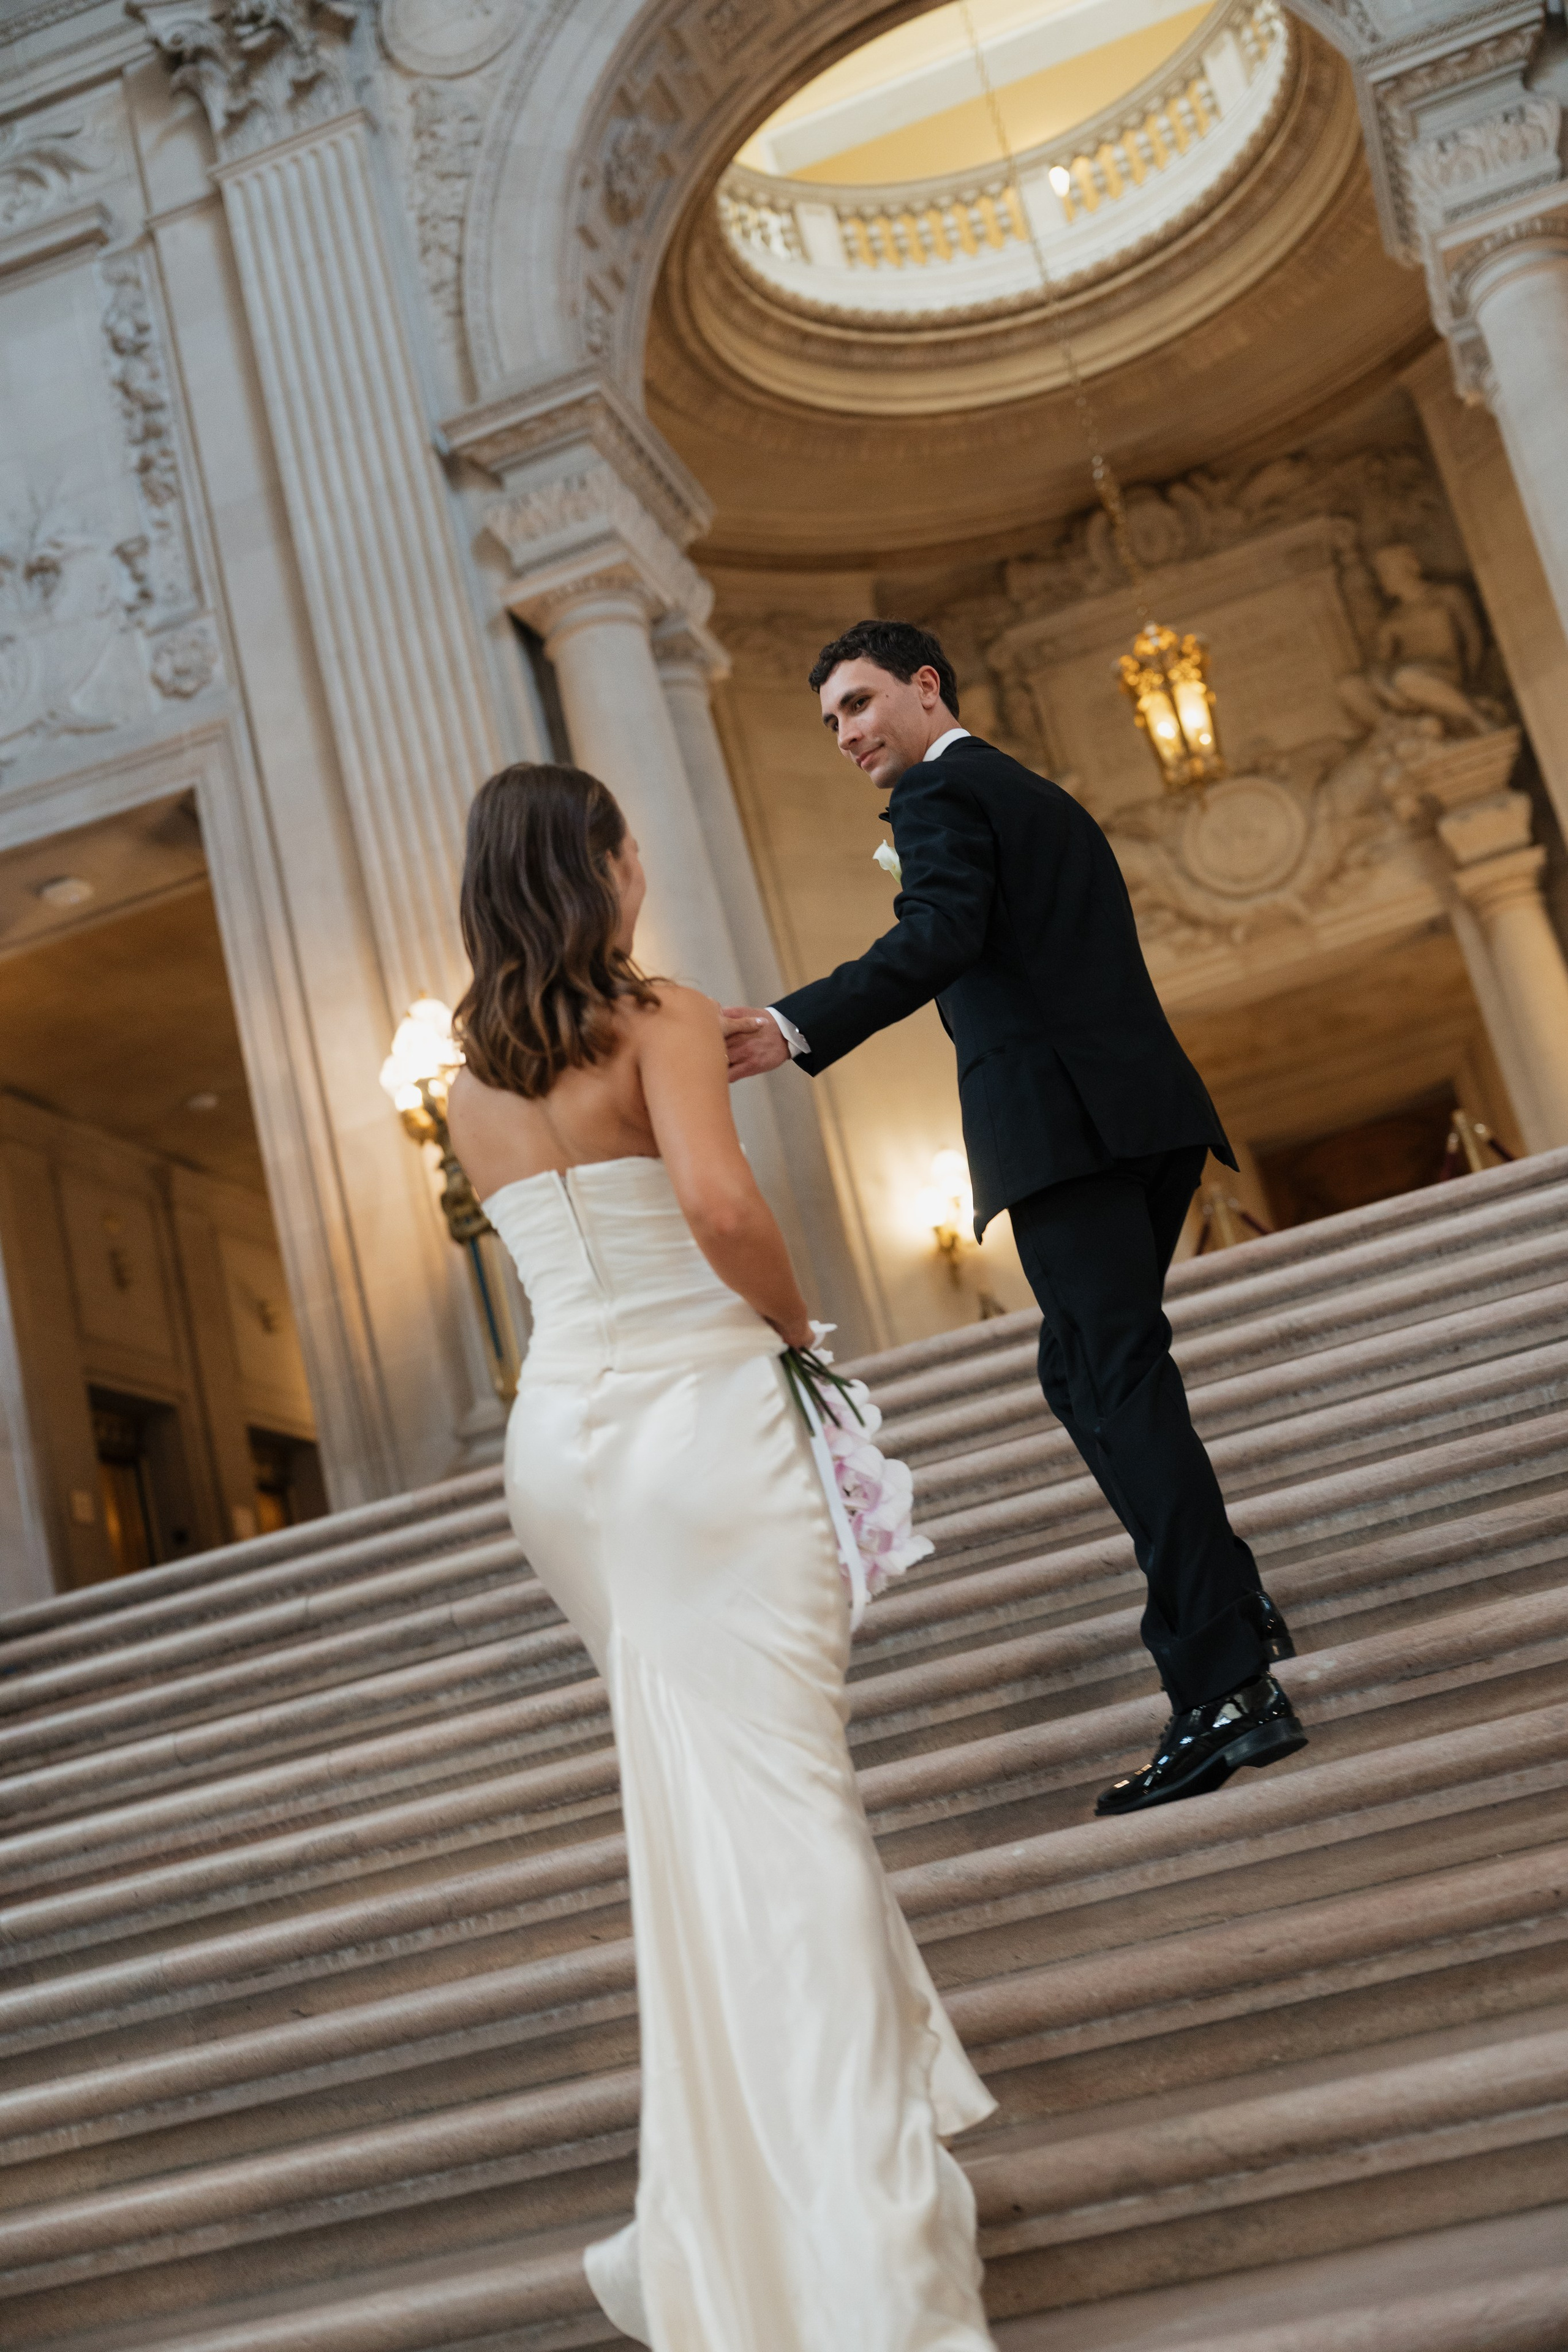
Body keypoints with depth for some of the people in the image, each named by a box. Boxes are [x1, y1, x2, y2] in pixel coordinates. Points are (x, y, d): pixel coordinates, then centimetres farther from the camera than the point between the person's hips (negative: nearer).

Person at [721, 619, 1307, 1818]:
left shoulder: (941, 793, -1)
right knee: (1086, 1370, 20)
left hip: (1062, 1121, -9)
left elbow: (940, 938, -19)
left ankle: (1228, 1687, -17)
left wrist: (798, 1028, -30)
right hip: (1151, 1111, 9)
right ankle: (1228, 1601, 25)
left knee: (1120, 1379, -13)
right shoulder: (1047, 799, 28)